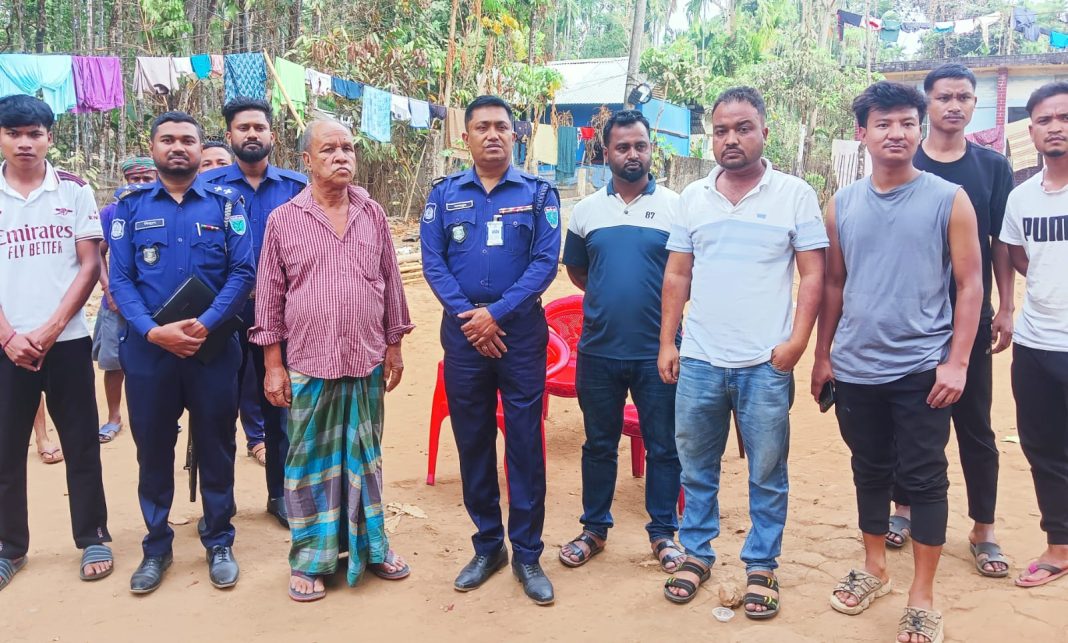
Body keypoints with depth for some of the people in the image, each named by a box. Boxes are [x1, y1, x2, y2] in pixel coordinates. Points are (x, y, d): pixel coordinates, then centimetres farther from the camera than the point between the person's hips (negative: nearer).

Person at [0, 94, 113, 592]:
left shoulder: (75, 190, 1)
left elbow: (89, 266, -2)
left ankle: (93, 538, 18)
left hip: (67, 340, -1)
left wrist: (50, 330, -9)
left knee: (81, 445, 6)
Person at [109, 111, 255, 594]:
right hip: (148, 349, 1)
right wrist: (153, 331, -16)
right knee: (153, 449, 10)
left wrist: (206, 324, -17)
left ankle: (219, 543, 23)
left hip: (213, 348, -1)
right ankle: (156, 545, 26)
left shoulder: (225, 204, 2)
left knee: (215, 446, 8)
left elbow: (243, 273, -5)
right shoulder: (130, 206, 5)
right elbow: (120, 280, -1)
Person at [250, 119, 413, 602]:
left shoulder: (373, 215, 5)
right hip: (308, 365, -2)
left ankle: (371, 545, 29)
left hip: (367, 362, 2)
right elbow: (269, 294, 0)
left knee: (365, 457, 14)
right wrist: (273, 363, -3)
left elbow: (391, 283, 10)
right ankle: (310, 559, 21)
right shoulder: (283, 220, -1)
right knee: (309, 462, 7)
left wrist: (394, 345, 9)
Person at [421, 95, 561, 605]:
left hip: (521, 329, -2)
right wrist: (469, 317, -11)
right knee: (472, 440, 9)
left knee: (525, 441, 1)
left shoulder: (538, 193, 2)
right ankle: (487, 545, 24)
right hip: (463, 331, 2)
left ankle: (527, 553, 13)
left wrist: (497, 313, -14)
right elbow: (433, 262, 0)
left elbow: (545, 262, -6)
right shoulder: (444, 193, 7)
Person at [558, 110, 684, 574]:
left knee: (663, 445, 8)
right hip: (598, 349, 2)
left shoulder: (675, 206, -1)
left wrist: (657, 301, -4)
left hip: (657, 351, -2)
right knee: (599, 444, 14)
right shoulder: (586, 210, 6)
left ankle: (663, 531, 24)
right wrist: (611, 297, 10)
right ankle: (594, 528, 29)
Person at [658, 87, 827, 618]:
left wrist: (796, 341, -12)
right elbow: (677, 276, 9)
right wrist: (666, 343, 4)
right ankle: (697, 553, 31)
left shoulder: (795, 195, -2)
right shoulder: (693, 197, 7)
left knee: (767, 474, 9)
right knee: (696, 467, 14)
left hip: (765, 364, -3)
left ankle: (761, 566, 25)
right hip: (698, 360, 3)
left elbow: (812, 275, -2)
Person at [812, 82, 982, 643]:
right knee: (870, 472, 16)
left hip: (921, 370, -3)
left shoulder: (949, 199, -4)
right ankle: (874, 569, 34)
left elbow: (970, 285, -4)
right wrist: (822, 355, 9)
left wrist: (957, 362, -11)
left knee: (924, 479, 4)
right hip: (855, 369, 3)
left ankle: (922, 597, 17)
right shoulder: (842, 205, 5)